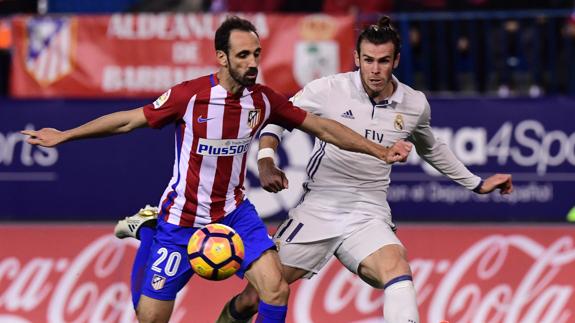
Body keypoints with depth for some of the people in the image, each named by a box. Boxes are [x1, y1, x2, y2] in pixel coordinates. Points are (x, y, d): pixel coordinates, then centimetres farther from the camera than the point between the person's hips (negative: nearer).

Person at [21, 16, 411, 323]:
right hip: (182, 218, -3)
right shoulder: (190, 96, -17)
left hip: (234, 212, 3)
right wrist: (64, 136, -2)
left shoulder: (263, 100, -6)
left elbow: (323, 127, 3)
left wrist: (381, 152, 2)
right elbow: (129, 120, -6)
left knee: (276, 289, -18)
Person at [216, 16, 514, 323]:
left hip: (369, 217, 1)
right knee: (253, 298, -1)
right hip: (319, 208, -1)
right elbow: (277, 117, 3)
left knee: (397, 270, -32)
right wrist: (266, 161, -14)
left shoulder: (415, 105, 2)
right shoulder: (329, 89, -8)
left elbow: (431, 149, 24)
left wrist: (477, 184, 28)